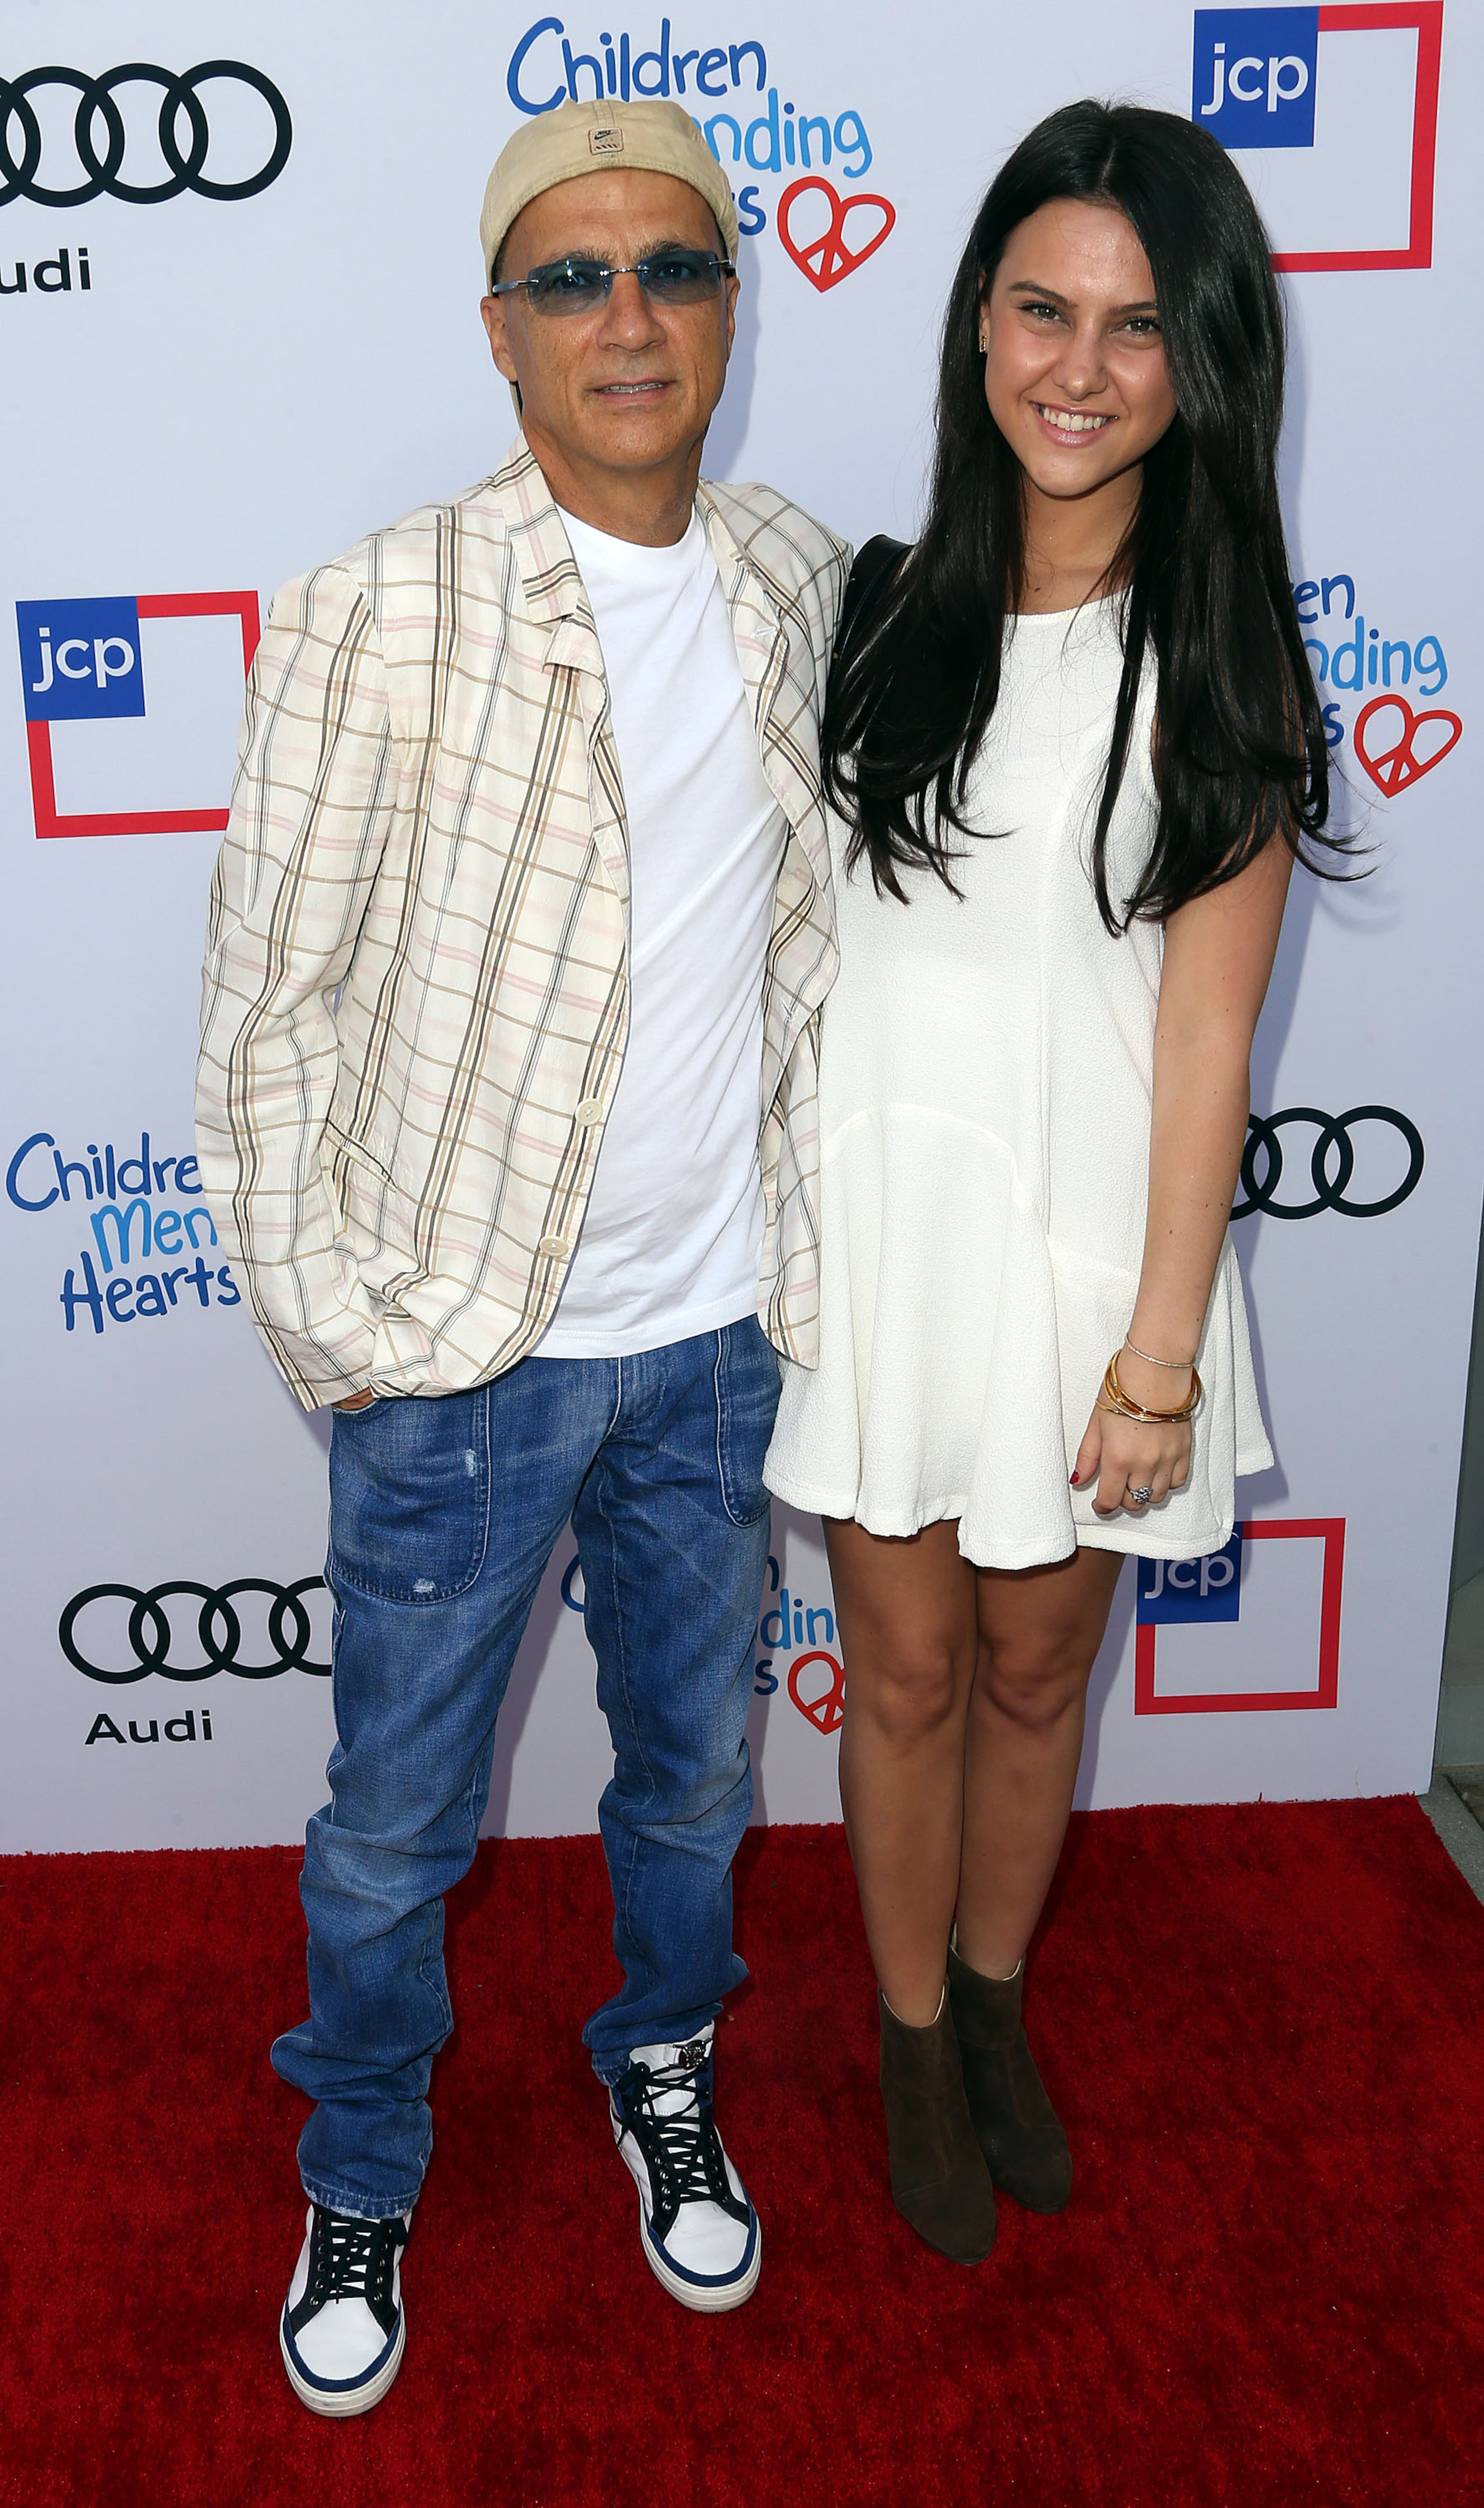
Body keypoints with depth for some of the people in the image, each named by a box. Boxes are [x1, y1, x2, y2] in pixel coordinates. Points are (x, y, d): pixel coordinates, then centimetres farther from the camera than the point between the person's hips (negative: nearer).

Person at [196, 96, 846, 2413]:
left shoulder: (802, 584, 2)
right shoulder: (377, 618, -14)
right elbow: (271, 1000, -8)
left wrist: (794, 1246, 12)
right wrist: (328, 1326, -7)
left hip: (718, 1338, 4)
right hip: (463, 1351, -3)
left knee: (697, 1771, 21)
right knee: (397, 1823, 13)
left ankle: (664, 2069, 49)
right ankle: (361, 2177, 40)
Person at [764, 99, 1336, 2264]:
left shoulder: (1221, 665, -7)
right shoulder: (878, 614, -1)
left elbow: (1208, 1032, -9)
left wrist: (1160, 1352, -11)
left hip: (1093, 1232, -1)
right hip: (882, 1216, 1)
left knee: (1037, 1666, 16)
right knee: (908, 1671, 14)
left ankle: (998, 2000, 43)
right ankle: (916, 2033, 38)